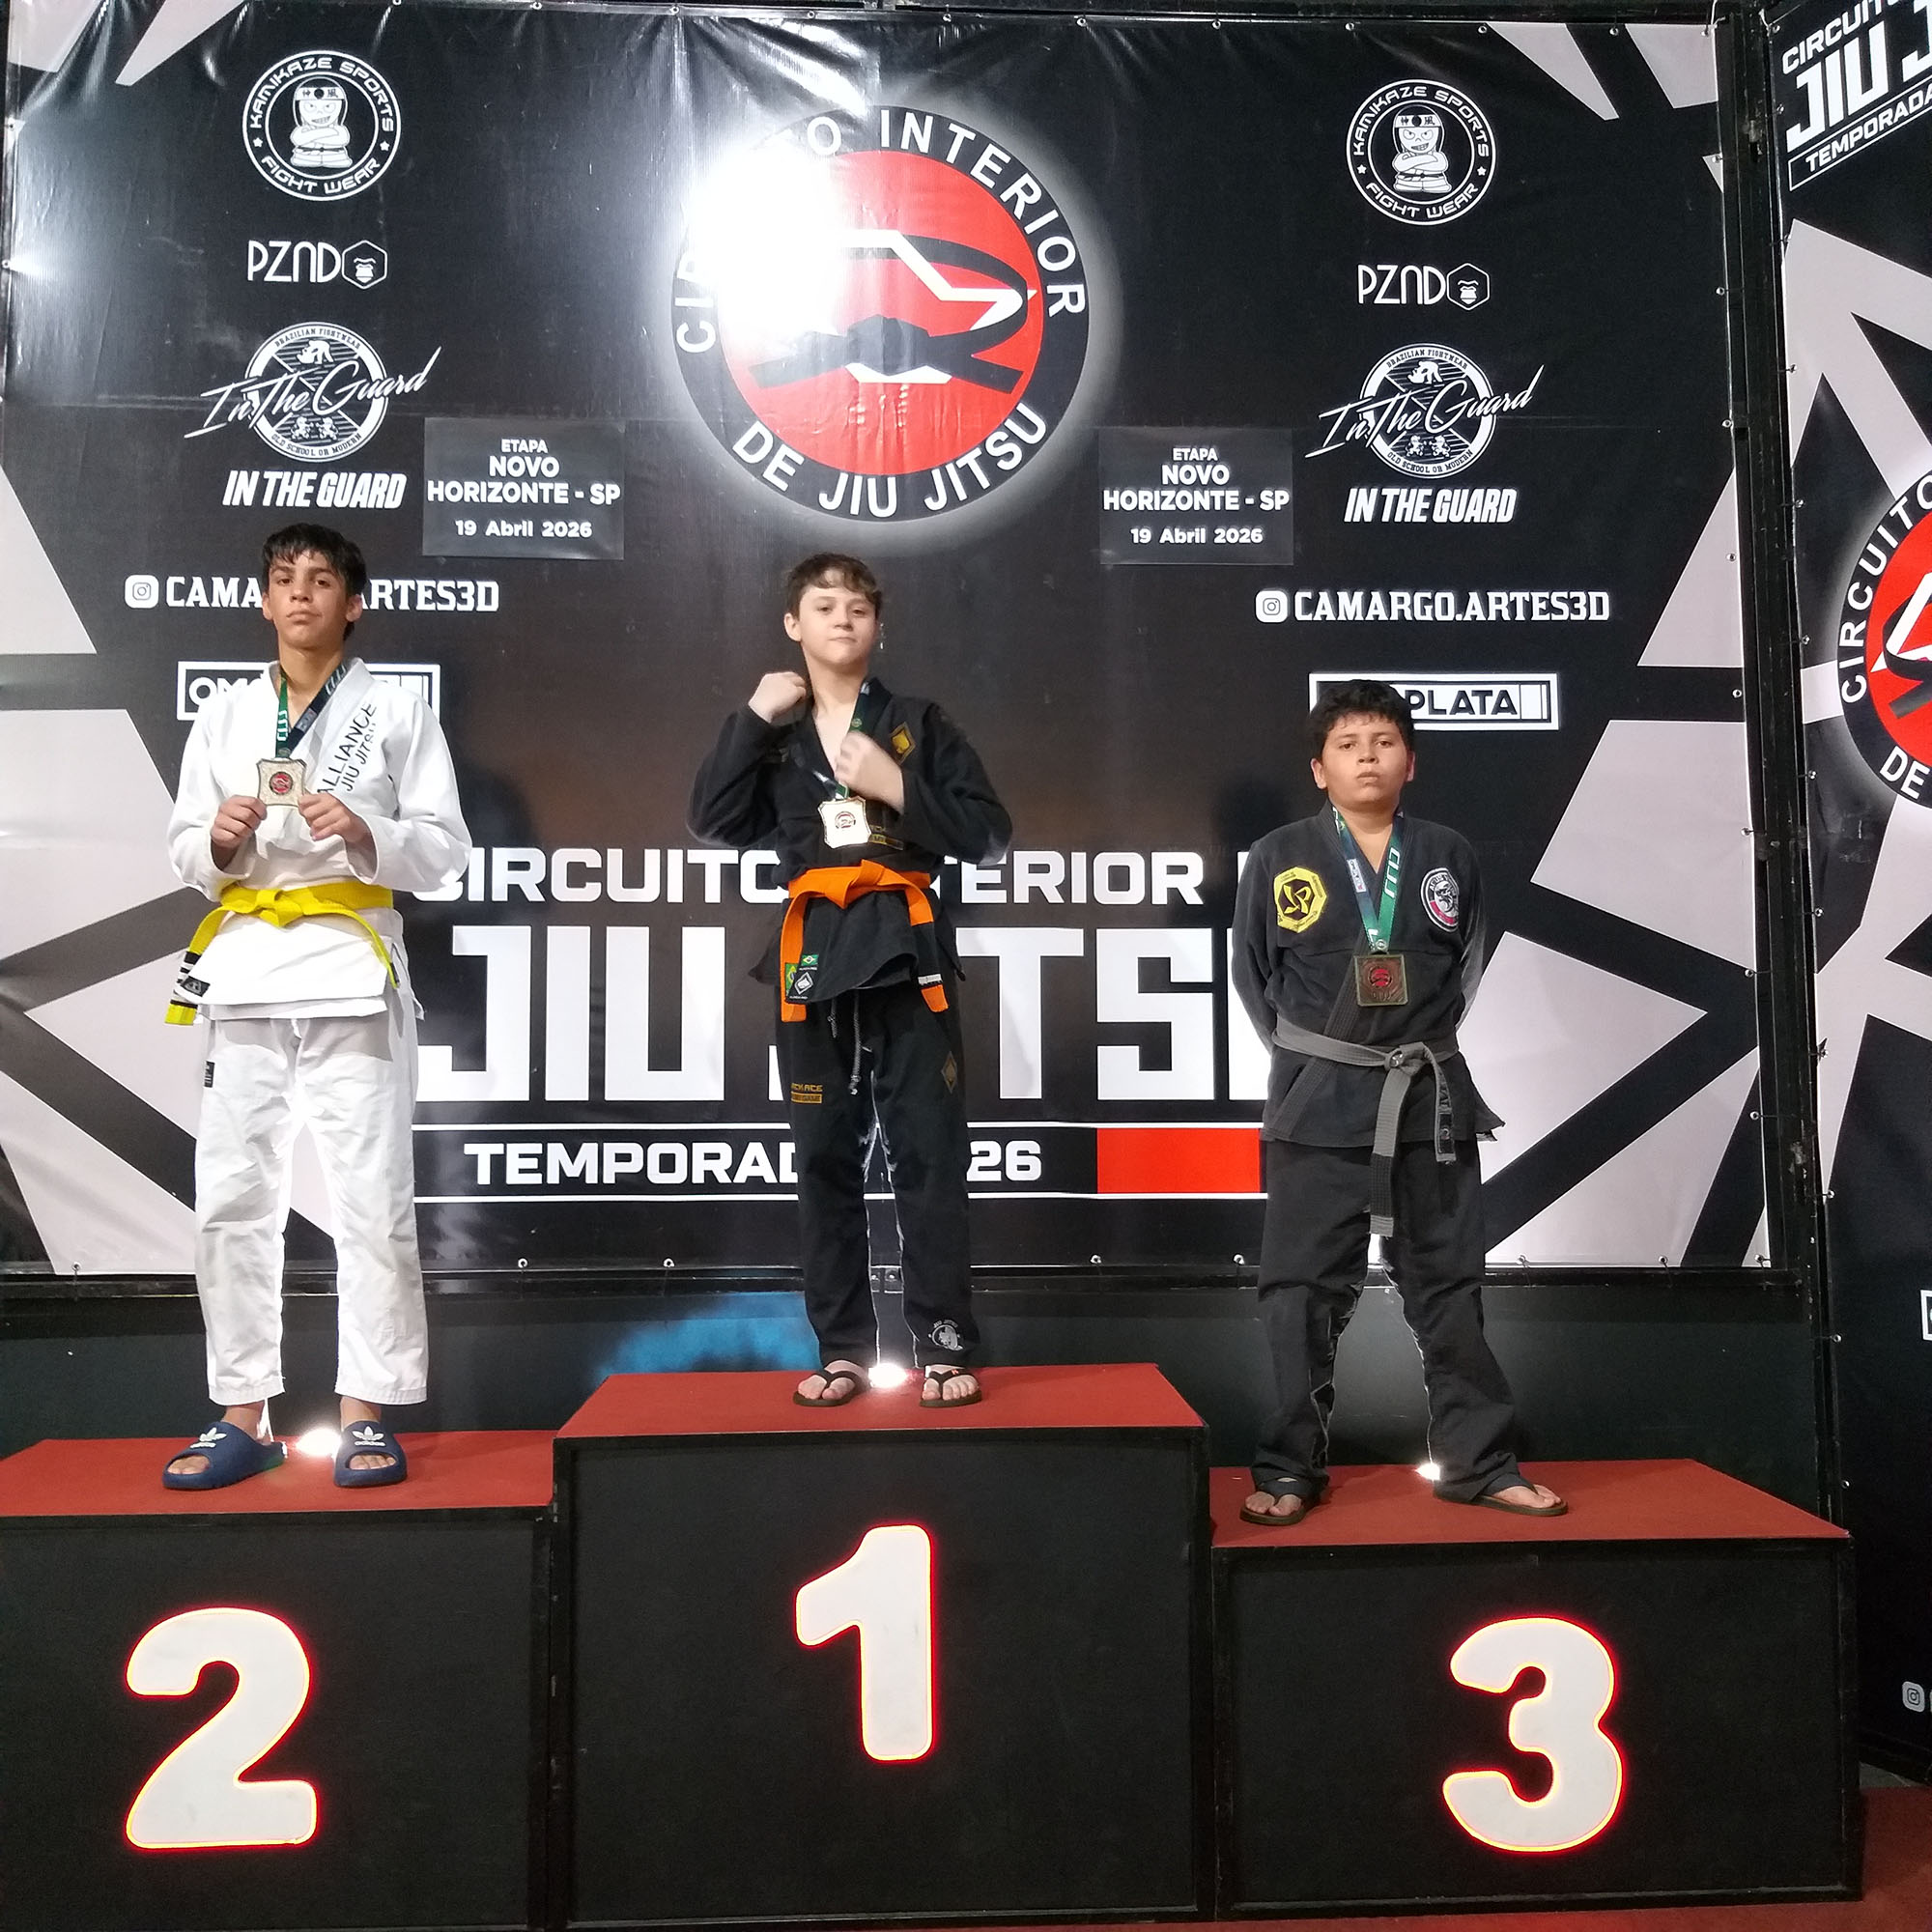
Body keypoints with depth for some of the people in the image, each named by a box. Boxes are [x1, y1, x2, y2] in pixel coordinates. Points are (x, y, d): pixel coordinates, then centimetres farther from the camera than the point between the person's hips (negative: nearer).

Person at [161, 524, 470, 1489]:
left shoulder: (397, 711, 5)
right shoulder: (224, 716, 13)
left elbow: (445, 849, 1)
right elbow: (185, 852, 13)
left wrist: (366, 833, -17)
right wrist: (219, 839, -9)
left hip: (351, 970, -3)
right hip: (245, 969, 3)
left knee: (372, 1198, -3)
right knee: (232, 1196, 4)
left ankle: (367, 1412, 7)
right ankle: (243, 1415, 16)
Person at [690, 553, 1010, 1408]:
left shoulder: (918, 723, 6)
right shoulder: (773, 729, 12)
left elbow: (988, 834, 0)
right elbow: (713, 821, -2)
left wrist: (897, 788, -11)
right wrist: (754, 719, -6)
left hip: (905, 951, -2)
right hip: (814, 955, 2)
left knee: (928, 1153, -3)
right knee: (825, 1159, 6)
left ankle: (942, 1345, 5)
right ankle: (842, 1349, 15)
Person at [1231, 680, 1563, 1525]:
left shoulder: (1449, 856, 5)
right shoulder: (1278, 857, -2)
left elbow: (1469, 965, 16)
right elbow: (1252, 974, 6)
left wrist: (1425, 1039, 9)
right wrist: (1309, 1056, 7)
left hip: (1431, 1099, 2)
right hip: (1319, 1106, -2)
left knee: (1447, 1285, 10)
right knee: (1302, 1289, 1)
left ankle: (1477, 1460, 22)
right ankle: (1290, 1469, 11)